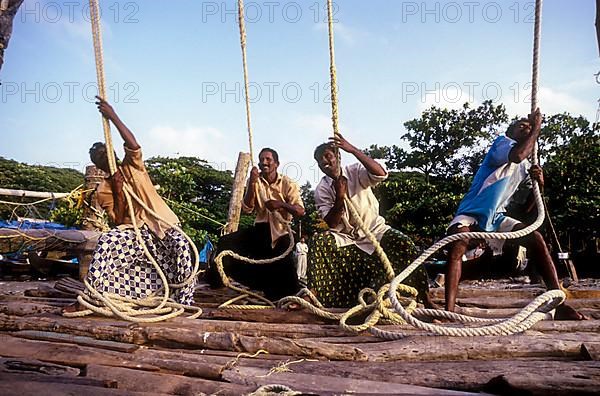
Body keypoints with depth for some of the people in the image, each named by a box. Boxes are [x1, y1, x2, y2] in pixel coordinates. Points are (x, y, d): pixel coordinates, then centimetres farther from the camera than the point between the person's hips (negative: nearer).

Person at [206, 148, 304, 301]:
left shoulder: (288, 184, -6)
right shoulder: (255, 182, 3)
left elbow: (300, 211, -13)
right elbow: (247, 209, -8)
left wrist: (281, 204, -31)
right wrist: (252, 182, -16)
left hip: (281, 232, -3)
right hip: (261, 228, 3)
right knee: (227, 242, -11)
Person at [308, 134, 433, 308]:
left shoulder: (356, 171, -4)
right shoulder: (322, 190, -2)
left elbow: (381, 174, -26)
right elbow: (332, 224, -10)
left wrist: (352, 150, -31)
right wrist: (339, 198, -26)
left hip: (374, 230, -1)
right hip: (345, 237, 1)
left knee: (403, 242, -27)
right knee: (318, 242, -27)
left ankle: (424, 298, -16)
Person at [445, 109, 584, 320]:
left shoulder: (526, 166, 17)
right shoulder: (502, 142, -2)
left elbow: (526, 208, 14)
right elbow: (517, 155, -29)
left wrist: (538, 185, -4)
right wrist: (537, 127, -13)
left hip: (497, 218, 6)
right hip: (470, 215, -6)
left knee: (535, 238, -15)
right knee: (457, 244, -35)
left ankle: (560, 304, -14)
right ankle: (449, 310, -42)